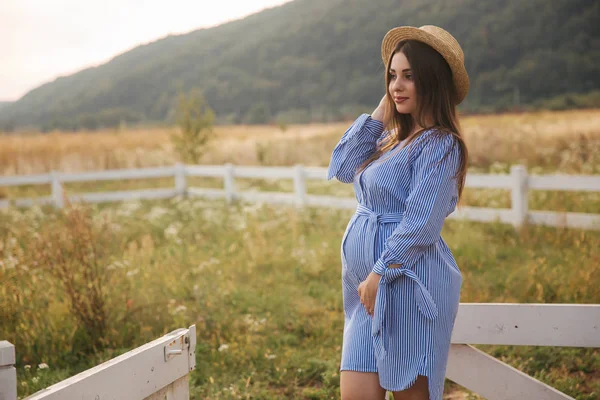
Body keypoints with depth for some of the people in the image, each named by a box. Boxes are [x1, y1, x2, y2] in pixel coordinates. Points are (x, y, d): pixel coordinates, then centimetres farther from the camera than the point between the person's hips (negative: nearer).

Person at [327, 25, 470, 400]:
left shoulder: (439, 144, -11)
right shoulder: (393, 137, 15)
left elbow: (419, 225, -18)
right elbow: (344, 169, 7)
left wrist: (379, 276, -18)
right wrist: (379, 113, 6)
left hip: (408, 284, -8)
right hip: (369, 285, 8)